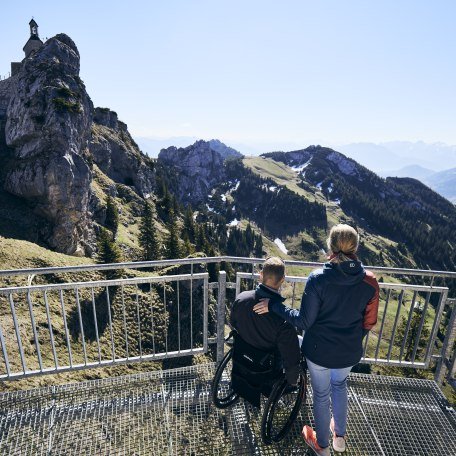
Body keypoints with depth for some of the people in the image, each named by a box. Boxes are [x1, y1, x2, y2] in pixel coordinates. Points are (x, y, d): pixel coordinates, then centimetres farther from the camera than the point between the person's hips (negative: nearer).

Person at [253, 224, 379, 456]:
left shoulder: (318, 278, -25)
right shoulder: (369, 282, -14)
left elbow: (304, 321, -20)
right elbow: (368, 322, -2)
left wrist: (273, 306, -11)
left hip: (319, 350, -3)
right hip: (349, 352, 3)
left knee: (322, 395, 22)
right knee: (340, 385, 34)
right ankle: (340, 436, 50)